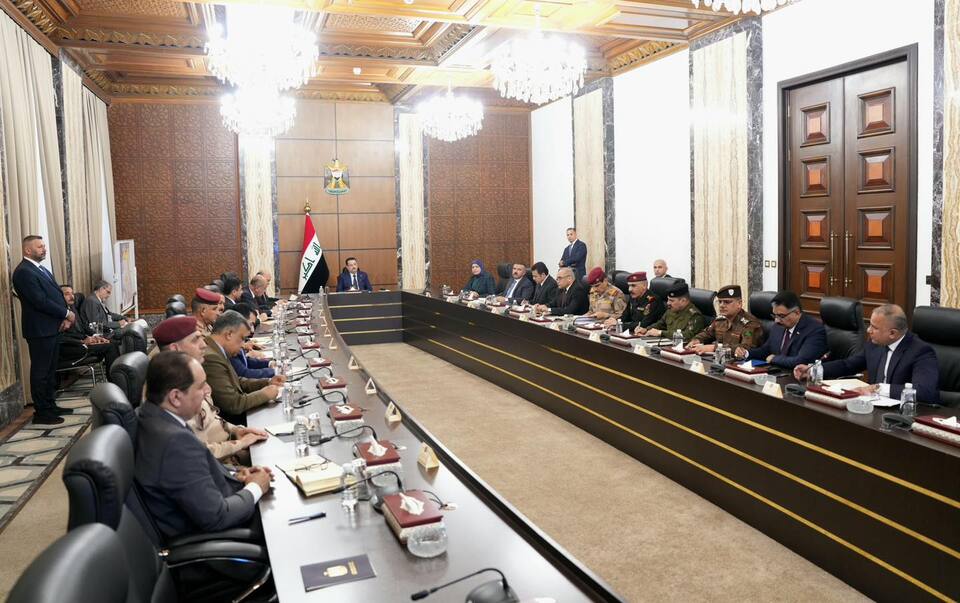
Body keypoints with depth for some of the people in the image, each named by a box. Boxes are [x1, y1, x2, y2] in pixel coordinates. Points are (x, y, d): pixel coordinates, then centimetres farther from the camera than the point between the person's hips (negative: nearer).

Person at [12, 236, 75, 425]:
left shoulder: (41, 269, 15)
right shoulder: (24, 272, -15)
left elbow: (57, 294, 14)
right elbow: (41, 301, -21)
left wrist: (65, 316, -2)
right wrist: (66, 314, -13)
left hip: (52, 328, 9)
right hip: (40, 330, -9)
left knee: (50, 370, 16)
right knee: (40, 372, 0)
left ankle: (50, 405, 26)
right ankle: (41, 413, 8)